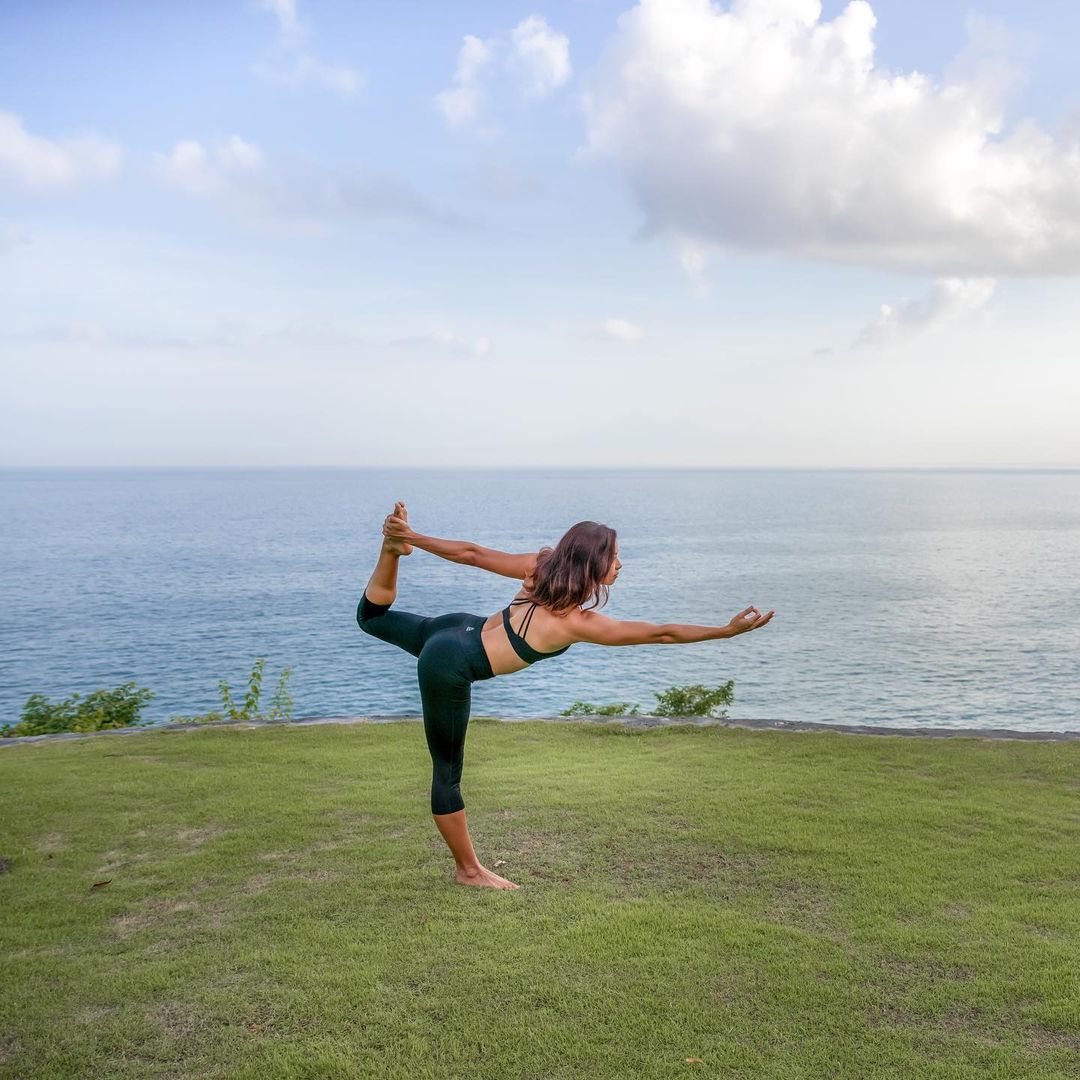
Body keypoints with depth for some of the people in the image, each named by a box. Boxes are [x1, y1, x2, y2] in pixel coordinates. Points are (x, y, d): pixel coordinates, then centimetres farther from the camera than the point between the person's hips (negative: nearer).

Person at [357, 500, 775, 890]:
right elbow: (662, 633, -20)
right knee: (447, 772, 6)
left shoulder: (540, 565, -6)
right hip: (450, 669, -7)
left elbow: (471, 553, -1)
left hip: (460, 629, 7)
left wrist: (412, 537, 7)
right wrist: (728, 630, -13)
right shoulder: (579, 623, -23)